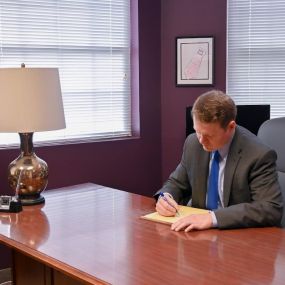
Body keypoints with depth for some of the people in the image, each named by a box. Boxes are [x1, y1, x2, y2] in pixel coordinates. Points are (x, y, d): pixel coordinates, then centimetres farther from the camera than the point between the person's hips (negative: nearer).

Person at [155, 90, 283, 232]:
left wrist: (213, 217, -32)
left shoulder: (259, 155, -17)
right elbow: (177, 183, 13)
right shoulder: (193, 143, 0)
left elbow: (273, 209, -24)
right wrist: (165, 196, -10)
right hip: (199, 231, 5)